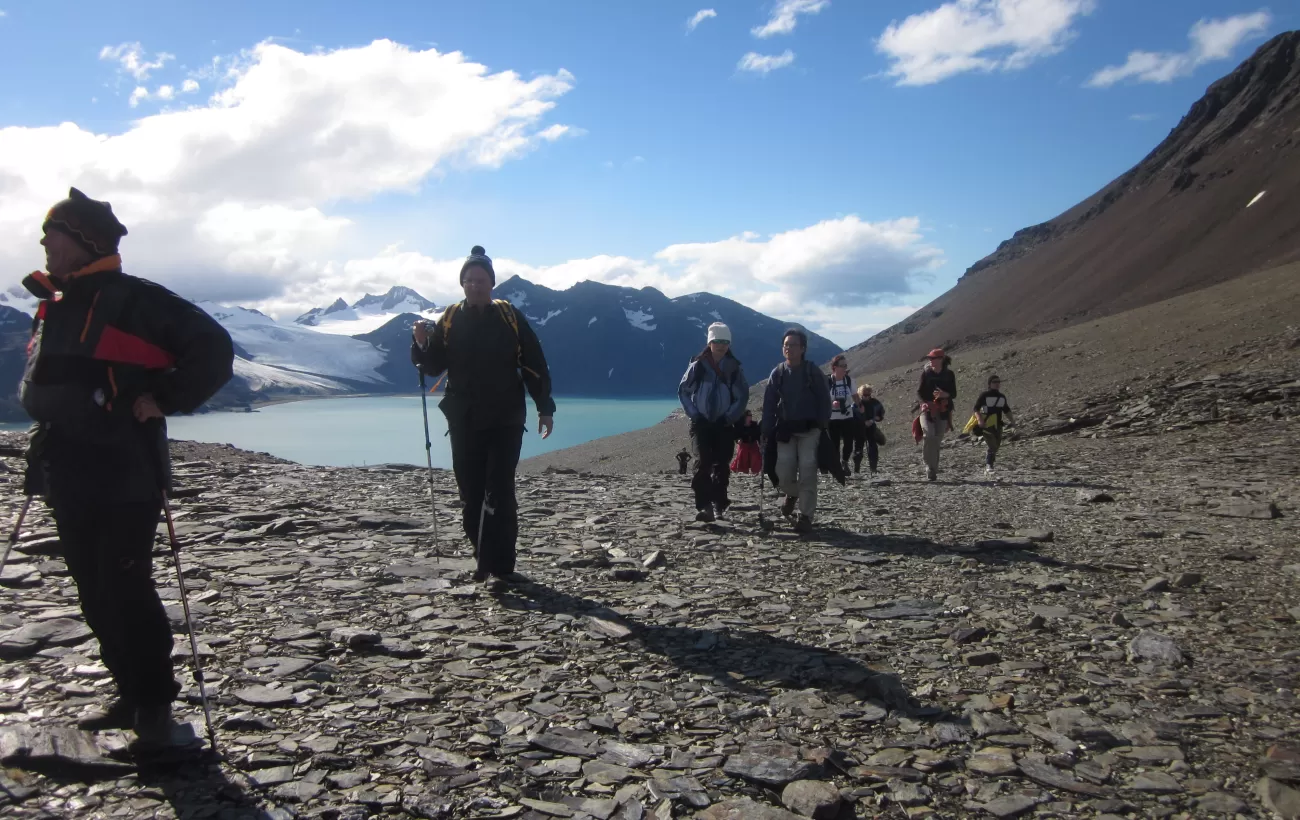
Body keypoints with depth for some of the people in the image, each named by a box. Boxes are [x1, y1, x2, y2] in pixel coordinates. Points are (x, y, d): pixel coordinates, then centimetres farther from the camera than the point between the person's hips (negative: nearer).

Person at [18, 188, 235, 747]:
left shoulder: (134, 300, -8)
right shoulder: (52, 307, 16)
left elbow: (213, 349, -13)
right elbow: (36, 384, 31)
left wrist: (162, 400, -16)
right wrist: (44, 407, 11)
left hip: (124, 477, -8)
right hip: (68, 480, 8)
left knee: (127, 592, -7)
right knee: (97, 596, 12)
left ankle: (155, 707, 4)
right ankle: (130, 697, 24)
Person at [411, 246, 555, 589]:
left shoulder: (510, 317, 1)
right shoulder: (449, 320, 6)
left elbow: (535, 366, 3)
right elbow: (433, 367, 7)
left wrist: (545, 408, 0)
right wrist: (421, 343, -13)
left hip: (505, 420, -2)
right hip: (463, 421, 3)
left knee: (499, 493, -8)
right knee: (471, 493, 7)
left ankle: (499, 567, -5)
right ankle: (484, 558, 22)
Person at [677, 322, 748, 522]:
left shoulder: (735, 368, 0)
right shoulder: (697, 366, -2)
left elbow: (742, 396, 3)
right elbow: (683, 391, 3)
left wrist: (729, 417, -7)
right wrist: (694, 415, -6)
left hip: (724, 425, 1)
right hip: (701, 423, -1)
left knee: (722, 466, 3)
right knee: (703, 464, -13)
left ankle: (719, 504, 13)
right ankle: (703, 506, -14)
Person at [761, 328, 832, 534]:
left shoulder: (812, 371, -2)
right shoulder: (777, 373, 4)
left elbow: (824, 400, 0)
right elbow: (769, 404, 3)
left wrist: (823, 426, -8)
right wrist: (767, 432, -3)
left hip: (809, 429, -2)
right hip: (785, 430, 2)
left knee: (807, 470, -9)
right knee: (783, 471, -5)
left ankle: (806, 517, -2)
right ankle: (792, 494, 31)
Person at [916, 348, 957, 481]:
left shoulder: (949, 374, 2)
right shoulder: (926, 373, 1)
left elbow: (953, 394, 4)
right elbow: (919, 392, 2)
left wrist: (944, 394, -17)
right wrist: (924, 402, -16)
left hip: (943, 411, 1)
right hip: (928, 410, -1)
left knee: (937, 440, 0)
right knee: (929, 436, -19)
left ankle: (933, 470, 11)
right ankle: (930, 468, -14)